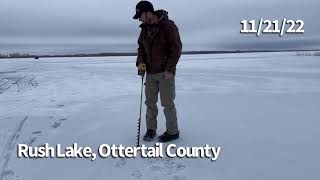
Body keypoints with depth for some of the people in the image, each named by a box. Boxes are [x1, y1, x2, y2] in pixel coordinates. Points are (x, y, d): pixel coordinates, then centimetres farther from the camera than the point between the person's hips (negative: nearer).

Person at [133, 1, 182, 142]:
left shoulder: (168, 26, -11)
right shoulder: (144, 29, 9)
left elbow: (176, 48, -13)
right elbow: (141, 48, 18)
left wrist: (170, 69, -18)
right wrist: (140, 62, 0)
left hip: (165, 72, -6)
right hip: (150, 73, 6)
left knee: (167, 103, -1)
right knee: (150, 102, 9)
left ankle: (173, 132, 13)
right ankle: (151, 129, 22)